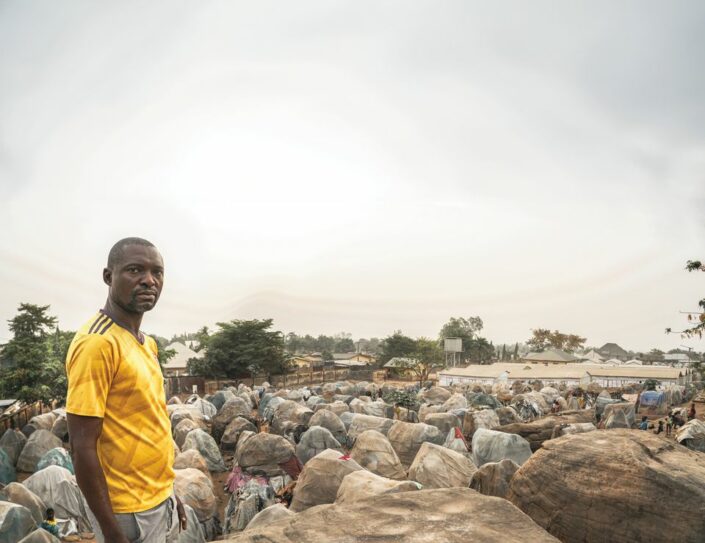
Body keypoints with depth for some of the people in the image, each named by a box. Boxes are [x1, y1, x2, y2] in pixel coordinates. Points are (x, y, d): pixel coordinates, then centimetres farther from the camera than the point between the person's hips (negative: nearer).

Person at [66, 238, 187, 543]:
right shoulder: (96, 342, -20)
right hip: (129, 514, -8)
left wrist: (168, 493, 15)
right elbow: (82, 447, -21)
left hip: (160, 502, 8)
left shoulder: (147, 343, 6)